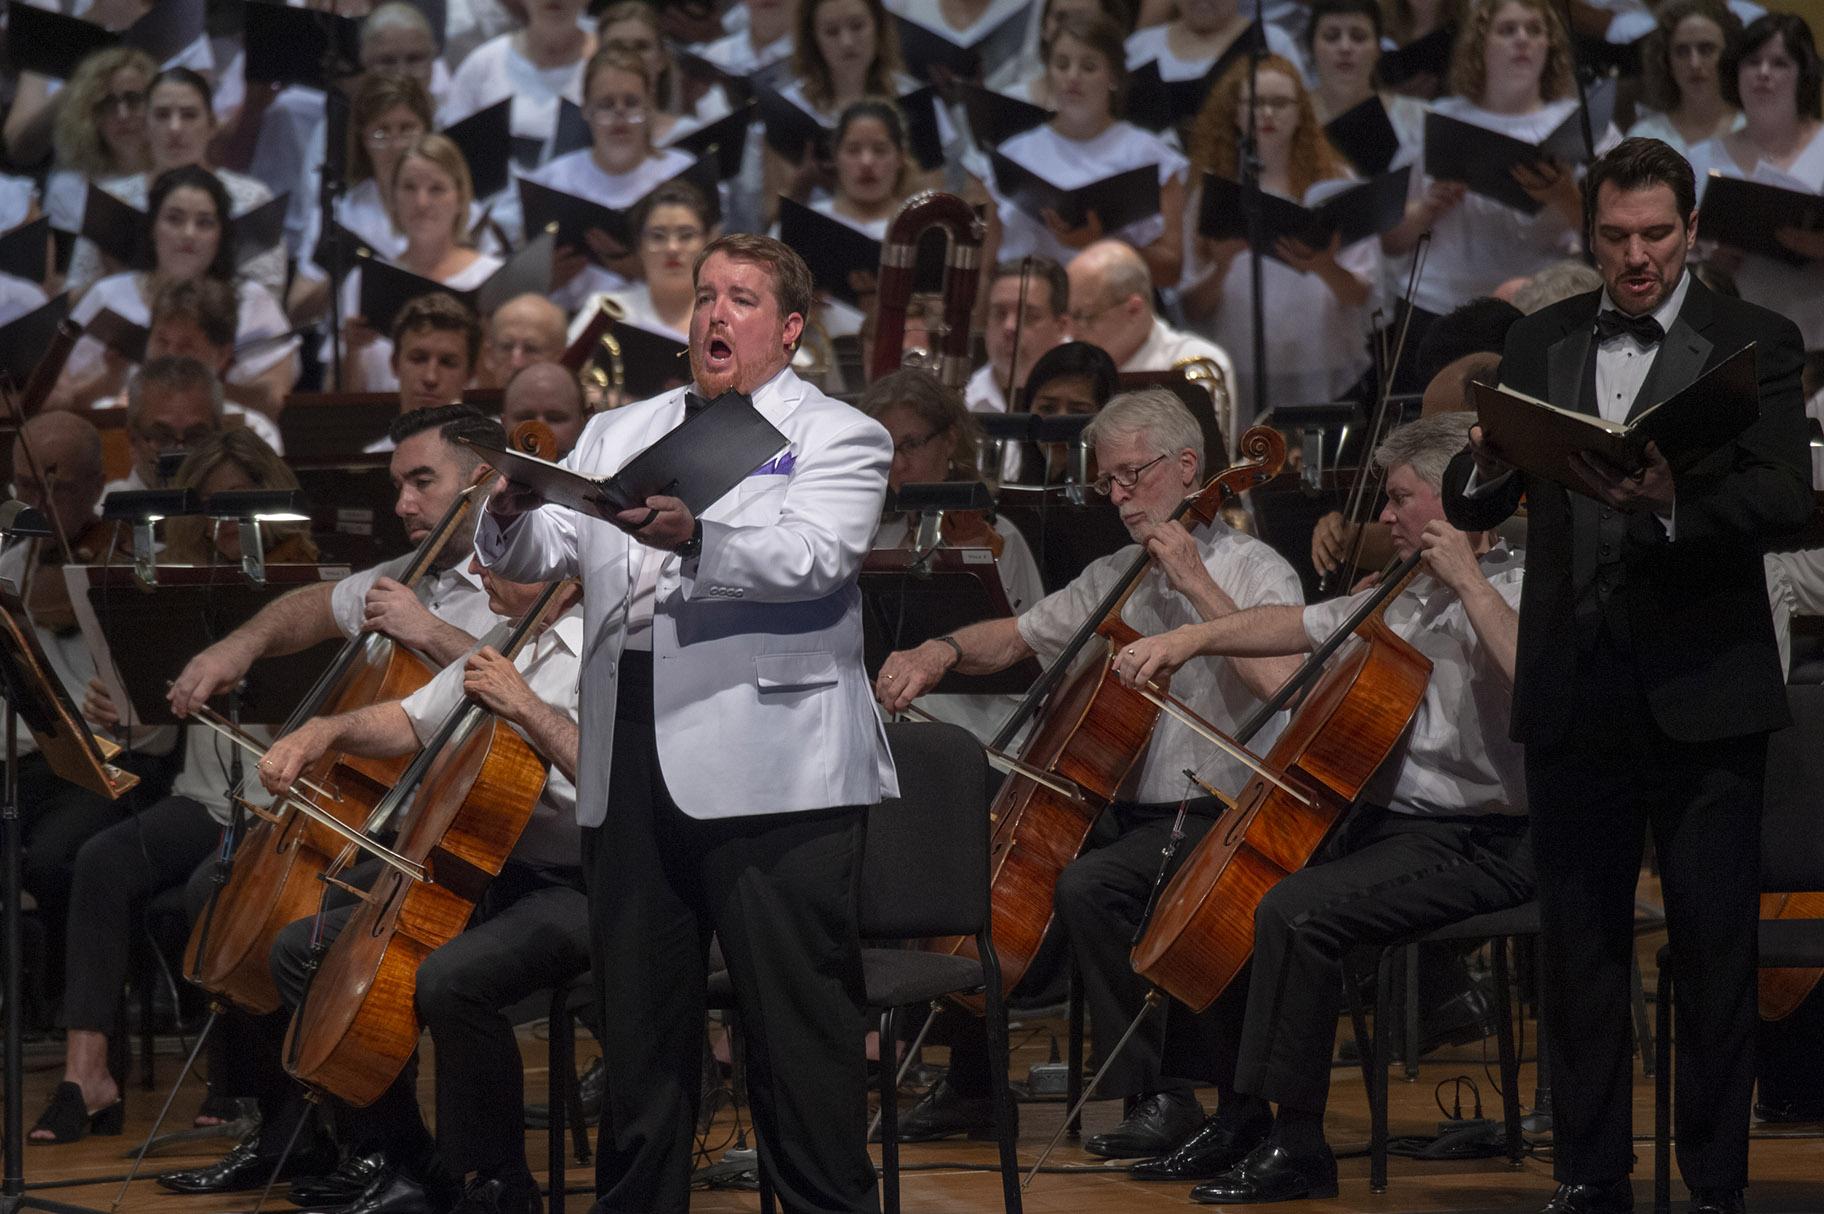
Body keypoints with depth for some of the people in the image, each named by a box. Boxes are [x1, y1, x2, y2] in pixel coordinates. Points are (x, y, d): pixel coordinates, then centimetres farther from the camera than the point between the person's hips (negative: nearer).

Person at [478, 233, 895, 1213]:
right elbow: (532, 558, 11)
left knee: (797, 1029, -6)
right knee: (638, 1023, 10)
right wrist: (513, 514, -13)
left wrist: (695, 540, -31)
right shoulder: (618, 433, 22)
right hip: (631, 778, 5)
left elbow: (811, 559, -13)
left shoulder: (838, 438, 6)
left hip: (768, 776, -5)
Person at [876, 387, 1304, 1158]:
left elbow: (1283, 681, -23)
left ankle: (1159, 1095, -24)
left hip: (1211, 819, -8)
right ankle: (972, 1079, 13)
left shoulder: (1253, 571, -6)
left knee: (1086, 885, -32)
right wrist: (944, 650, -1)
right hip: (1118, 811, 8)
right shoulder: (1115, 578, 16)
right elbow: (1016, 638, 21)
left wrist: (1197, 583, -21)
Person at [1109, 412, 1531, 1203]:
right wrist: (1194, 637, 10)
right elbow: (1299, 628, 22)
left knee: (1295, 913, -27)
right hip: (1384, 821, 10)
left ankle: (1296, 1145, -21)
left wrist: (1468, 579, -27)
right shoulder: (1405, 597, 17)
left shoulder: (1513, 591, -10)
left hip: (1474, 842, -10)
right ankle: (1240, 1119, 15)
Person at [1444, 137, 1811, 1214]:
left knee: (1716, 953, -1)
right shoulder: (1540, 346, 11)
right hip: (1575, 698, 4)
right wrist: (1486, 466, -18)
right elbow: (1470, 508, 6)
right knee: (1581, 944, 8)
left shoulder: (1754, 345, -1)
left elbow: (1785, 498, -15)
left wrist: (1671, 502, -33)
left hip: (1704, 693, -4)